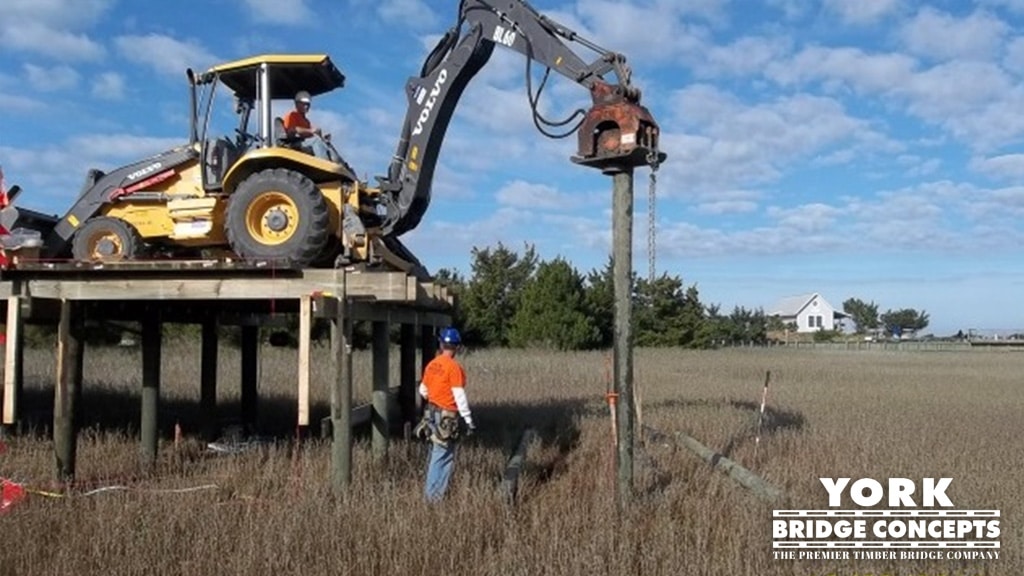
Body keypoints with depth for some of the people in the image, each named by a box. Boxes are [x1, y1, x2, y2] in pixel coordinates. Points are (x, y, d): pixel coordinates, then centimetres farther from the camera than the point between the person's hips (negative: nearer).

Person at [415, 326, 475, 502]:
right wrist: (468, 420, -15)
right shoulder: (454, 367, -15)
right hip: (446, 416, -8)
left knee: (436, 452, 19)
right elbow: (459, 396, -18)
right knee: (443, 457, -3)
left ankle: (431, 489, 27)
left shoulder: (431, 365, 7)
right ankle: (434, 496, -1)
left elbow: (423, 390, 17)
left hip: (432, 413, 8)